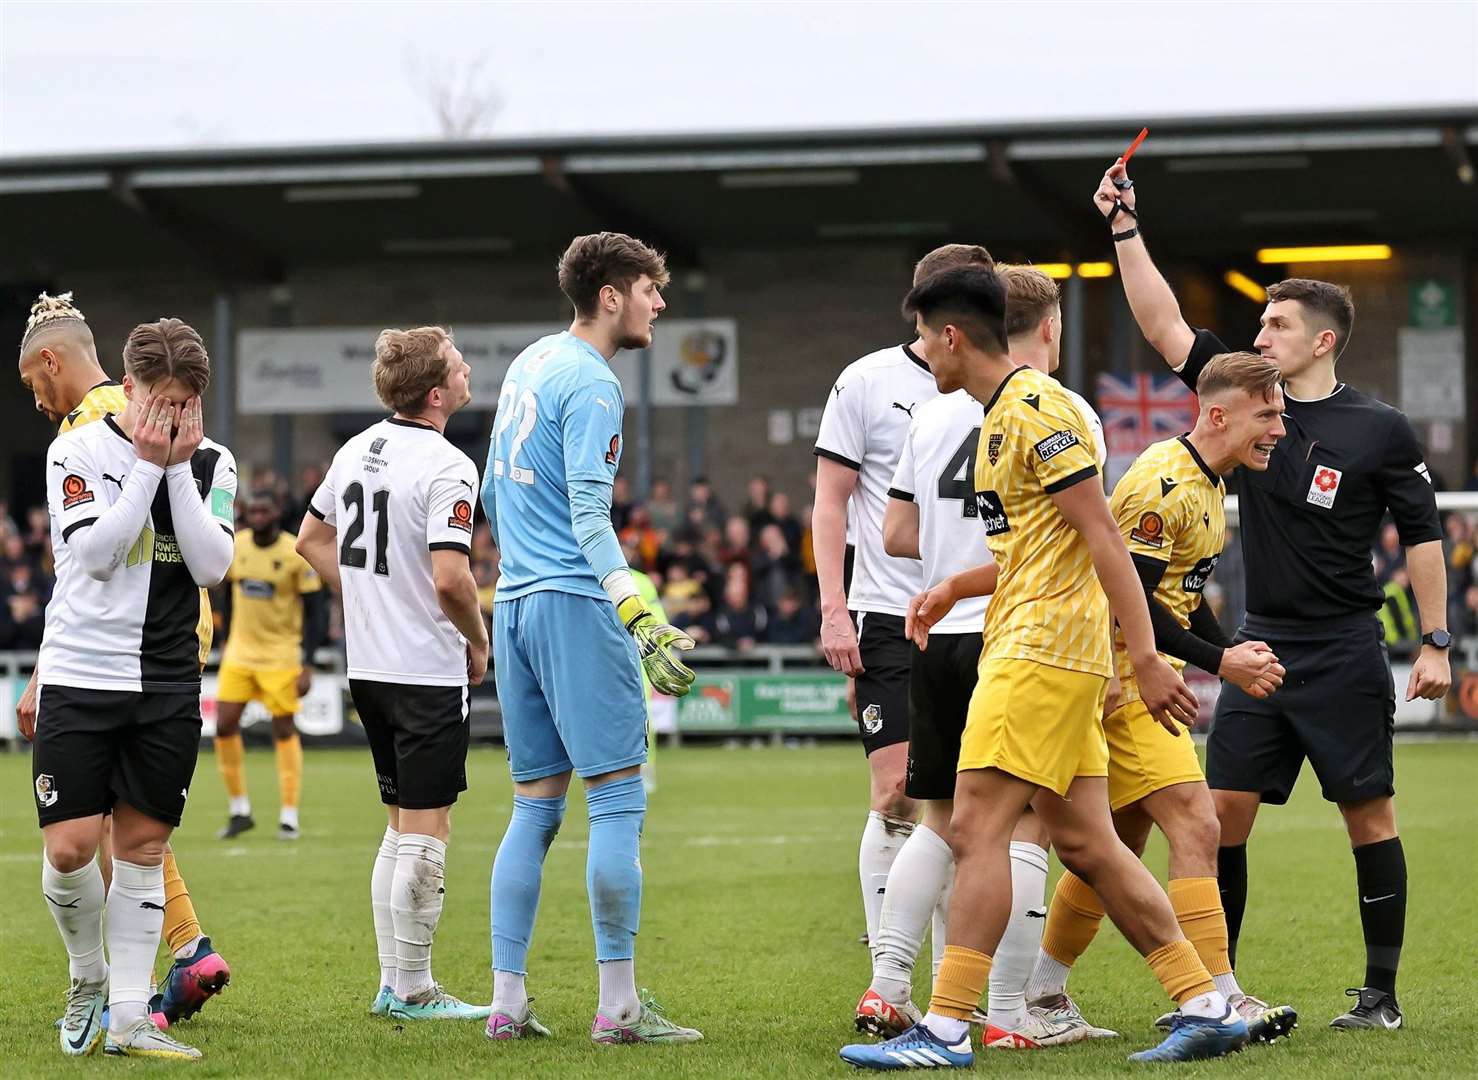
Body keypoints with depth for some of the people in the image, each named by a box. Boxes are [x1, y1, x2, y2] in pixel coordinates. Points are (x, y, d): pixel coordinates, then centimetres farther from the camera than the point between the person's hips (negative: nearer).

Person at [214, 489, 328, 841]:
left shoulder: (296, 554, -13)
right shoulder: (235, 545, 0)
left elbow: (316, 610, -10)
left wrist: (307, 664, -16)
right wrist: (228, 640, 15)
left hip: (281, 655, -4)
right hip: (239, 652, 4)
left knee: (284, 730, -3)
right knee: (224, 726, -3)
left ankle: (289, 816, 5)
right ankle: (240, 810, 10)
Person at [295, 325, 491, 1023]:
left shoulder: (357, 449, 8)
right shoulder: (447, 467, -17)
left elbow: (311, 539, 19)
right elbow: (450, 578, -24)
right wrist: (479, 643, -7)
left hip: (368, 667, 8)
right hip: (428, 671, -8)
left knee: (402, 827, 16)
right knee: (426, 834, -2)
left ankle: (393, 985, 20)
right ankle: (413, 993, 2)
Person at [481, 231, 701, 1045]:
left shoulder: (527, 365, 16)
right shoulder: (591, 384, -10)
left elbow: (495, 496, 25)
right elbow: (589, 514, -19)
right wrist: (639, 618, -26)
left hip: (514, 603, 9)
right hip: (575, 603, -9)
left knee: (535, 808, 9)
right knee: (618, 798, -7)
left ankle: (507, 1000, 6)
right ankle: (618, 1004, -9)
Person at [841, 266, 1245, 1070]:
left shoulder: (1036, 409, -13)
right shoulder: (1002, 415, 18)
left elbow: (1102, 537, -17)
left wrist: (1145, 656, -20)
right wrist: (952, 591, 23)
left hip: (1042, 647, -10)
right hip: (1034, 647, 10)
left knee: (976, 830, -12)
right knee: (1086, 845, 8)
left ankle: (946, 1031, -14)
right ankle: (1206, 1008, 9)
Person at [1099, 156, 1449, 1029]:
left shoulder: (1381, 430, -4)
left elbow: (1423, 534, -1)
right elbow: (1165, 327, 8)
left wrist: (1436, 642, -7)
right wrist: (1127, 231, 3)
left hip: (1344, 654, -5)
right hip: (1263, 649, 5)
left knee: (1369, 814, -2)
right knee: (1223, 810, 1)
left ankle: (1383, 992, 5)